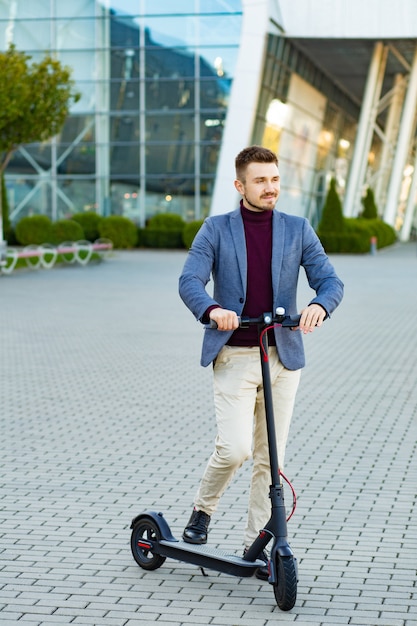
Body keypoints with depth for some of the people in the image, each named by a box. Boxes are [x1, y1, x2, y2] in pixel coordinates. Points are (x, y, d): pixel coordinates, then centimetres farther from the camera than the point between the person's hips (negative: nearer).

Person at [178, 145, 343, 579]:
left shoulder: (298, 230, 9)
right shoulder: (216, 230, 3)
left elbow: (330, 279, 2)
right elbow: (189, 280, -8)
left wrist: (319, 305, -23)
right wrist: (211, 310, -30)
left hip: (283, 356, 3)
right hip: (233, 356, -2)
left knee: (270, 458, 6)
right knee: (234, 448, -15)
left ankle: (256, 544, 18)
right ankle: (202, 509, 15)